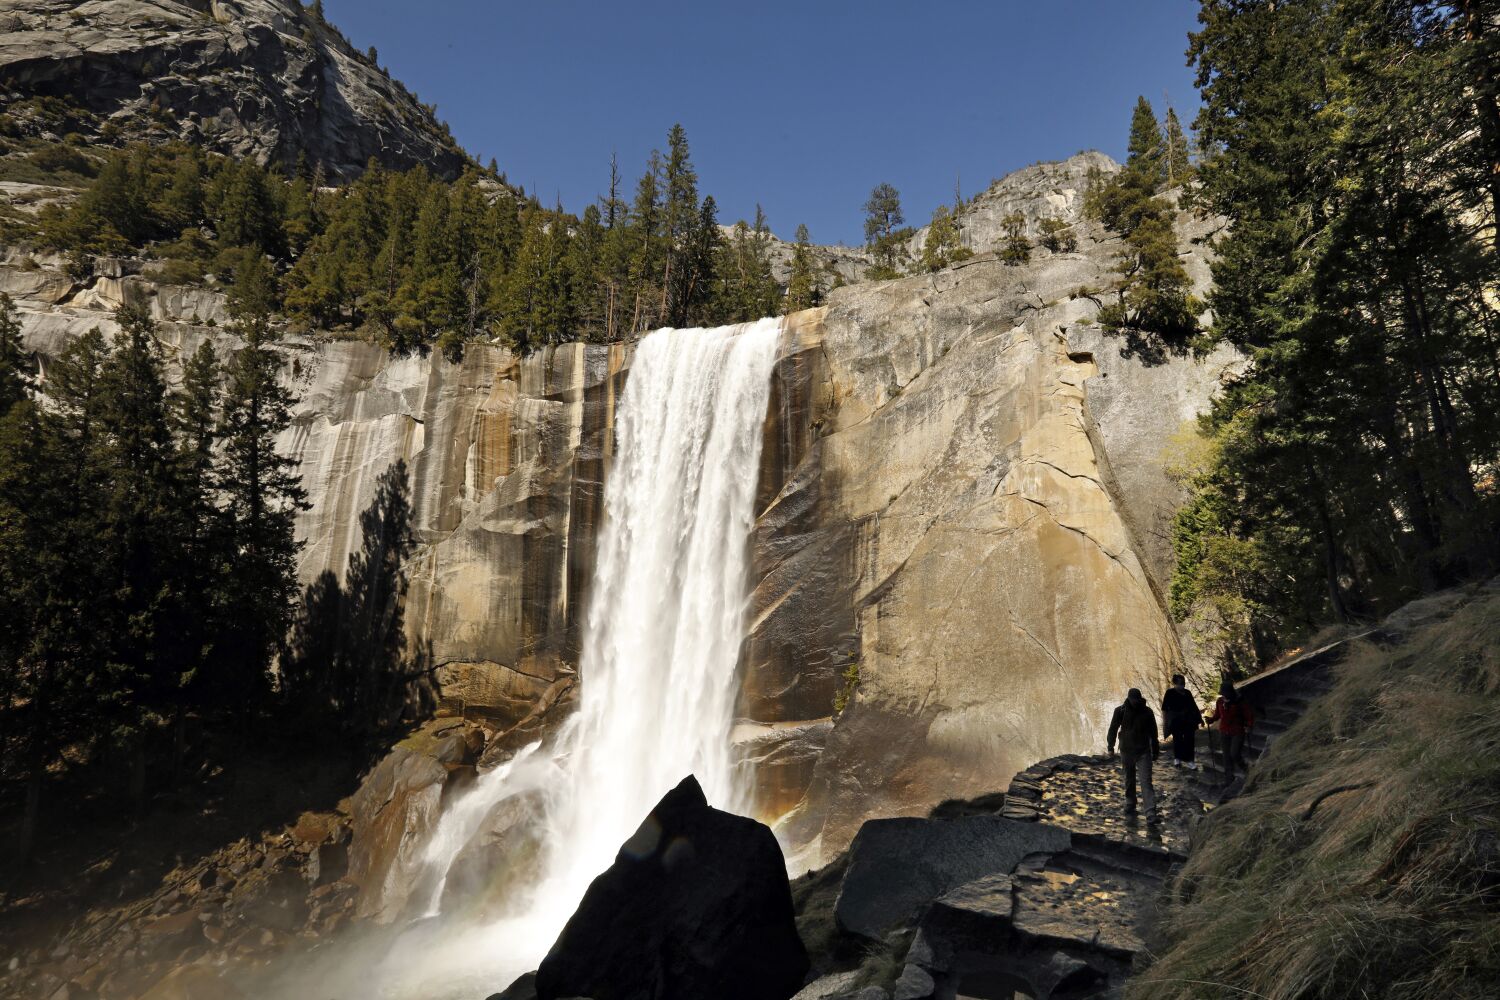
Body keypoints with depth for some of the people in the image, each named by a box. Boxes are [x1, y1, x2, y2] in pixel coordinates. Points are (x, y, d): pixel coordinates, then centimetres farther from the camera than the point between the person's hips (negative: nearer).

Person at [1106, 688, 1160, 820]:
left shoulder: (1147, 712, -4)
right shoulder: (1120, 711, -6)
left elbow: (1153, 733, 6)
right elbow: (1113, 729, 3)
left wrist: (1155, 751, 11)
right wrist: (1111, 747, 3)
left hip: (1144, 752, -1)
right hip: (1126, 751, 1)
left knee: (1146, 782, -9)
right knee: (1129, 780, 13)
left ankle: (1151, 813, -13)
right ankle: (1130, 805, 29)